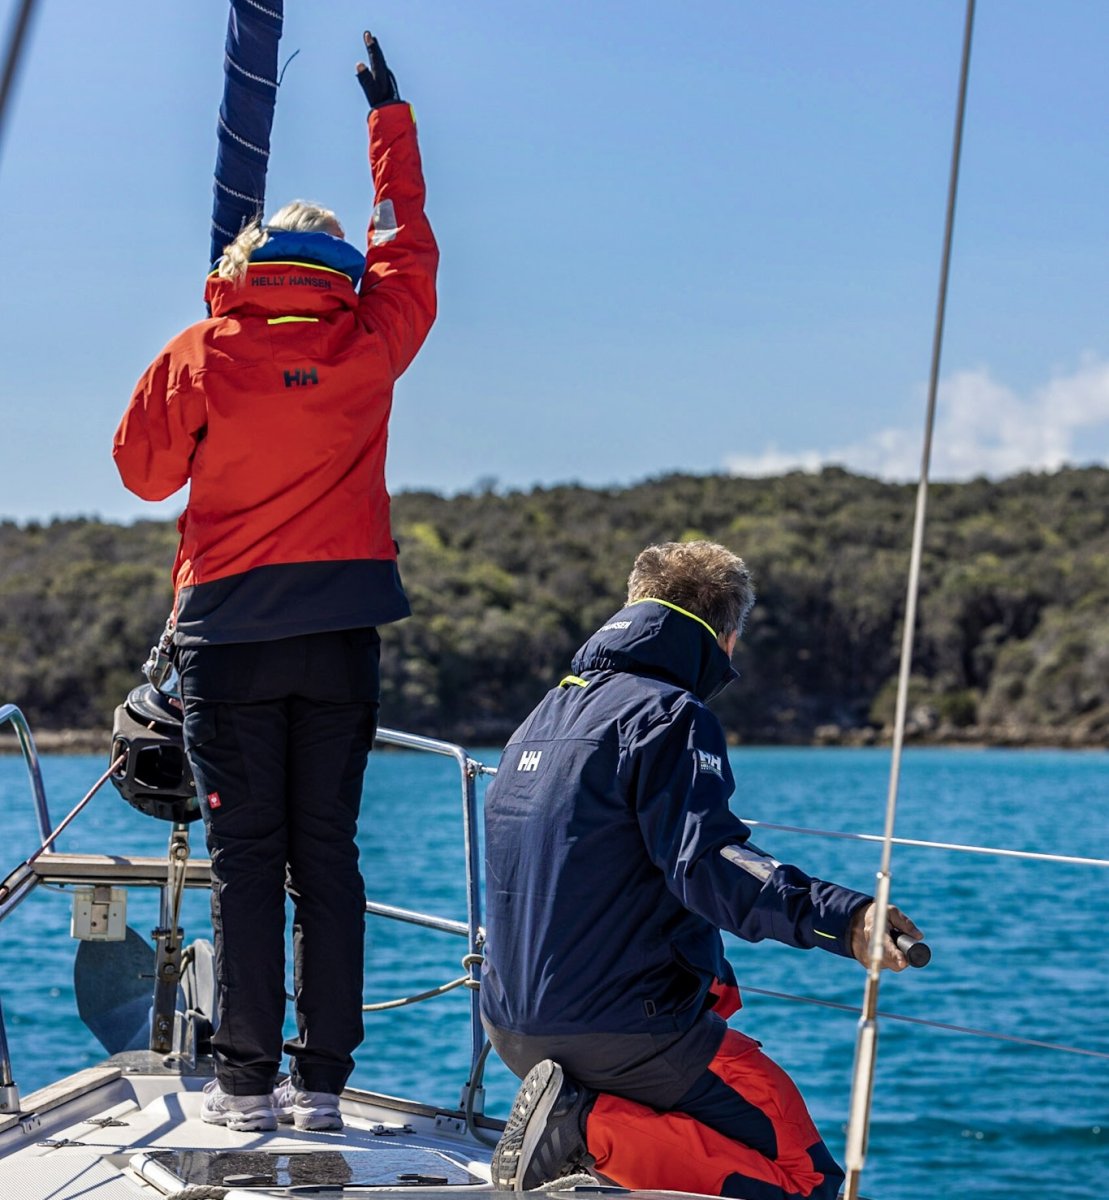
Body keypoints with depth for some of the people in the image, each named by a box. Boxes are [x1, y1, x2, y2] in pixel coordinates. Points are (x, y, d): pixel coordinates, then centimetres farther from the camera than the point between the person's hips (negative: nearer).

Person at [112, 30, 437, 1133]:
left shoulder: (199, 354, -2)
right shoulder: (369, 340, 2)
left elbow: (142, 468, 8)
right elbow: (408, 240, 18)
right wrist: (391, 115, 29)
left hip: (227, 633, -1)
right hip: (340, 630, 2)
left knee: (245, 856, 1)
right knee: (327, 853, 5)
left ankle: (246, 1081, 0)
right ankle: (321, 1079, 4)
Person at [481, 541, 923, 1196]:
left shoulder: (548, 711, 17)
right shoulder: (668, 716, -10)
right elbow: (705, 864, -26)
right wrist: (844, 919, -38)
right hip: (620, 1031, -9)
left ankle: (575, 1116, 3)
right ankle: (593, 1133, -17)